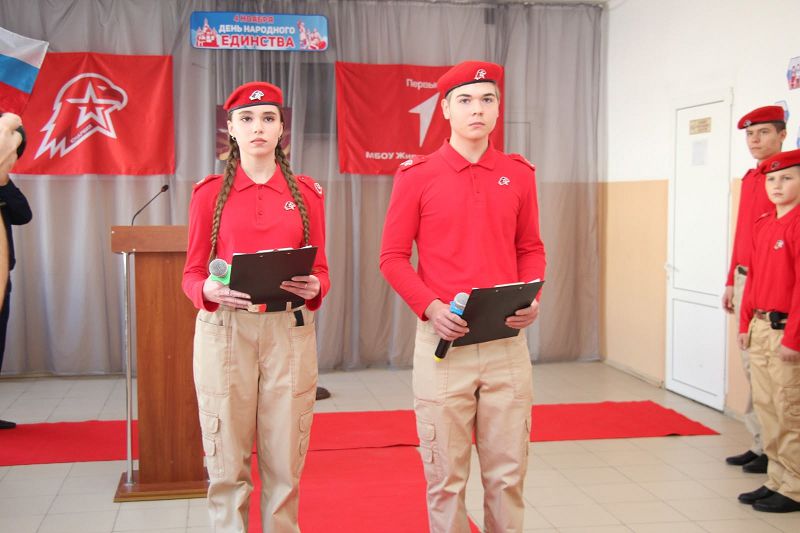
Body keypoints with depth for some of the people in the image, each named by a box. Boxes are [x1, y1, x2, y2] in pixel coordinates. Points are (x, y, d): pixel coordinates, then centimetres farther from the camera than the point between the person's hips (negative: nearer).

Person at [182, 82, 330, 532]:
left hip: (289, 331, 1)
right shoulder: (210, 193, 5)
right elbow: (192, 273, 5)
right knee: (228, 463, 2)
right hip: (225, 330, -1)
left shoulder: (307, 192, 8)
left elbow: (320, 269, 10)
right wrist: (208, 290, -17)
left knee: (285, 461, 3)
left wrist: (314, 287, -13)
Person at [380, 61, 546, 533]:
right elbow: (393, 256, 0)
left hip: (507, 341, 3)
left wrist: (532, 298, -4)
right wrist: (430, 307, -15)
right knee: (446, 473, 5)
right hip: (443, 339, -2)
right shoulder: (417, 176, -1)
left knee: (508, 471, 9)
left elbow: (531, 249, 14)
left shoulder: (519, 174, 8)